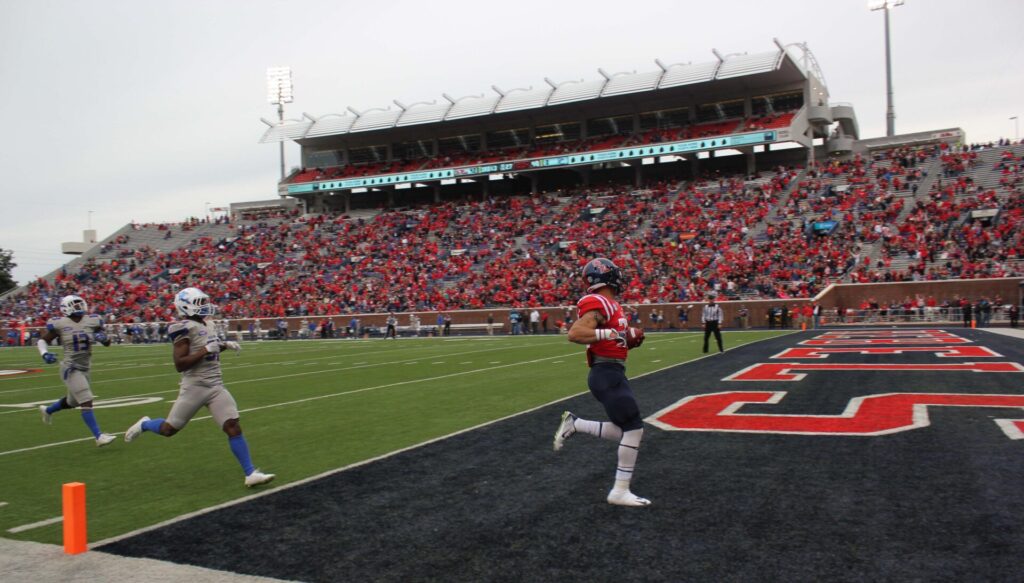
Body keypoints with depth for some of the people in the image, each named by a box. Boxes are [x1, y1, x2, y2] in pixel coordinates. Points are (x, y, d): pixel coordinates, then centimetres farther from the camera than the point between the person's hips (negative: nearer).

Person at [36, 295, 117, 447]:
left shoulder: (92, 321, 0)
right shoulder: (60, 324, -9)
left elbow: (108, 344, 8)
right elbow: (42, 340, 5)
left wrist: (103, 337, -14)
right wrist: (44, 354, -13)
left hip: (85, 369, 6)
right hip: (71, 369, -6)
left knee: (72, 402, 25)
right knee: (86, 402, -16)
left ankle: (47, 410, 55)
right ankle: (99, 436, -16)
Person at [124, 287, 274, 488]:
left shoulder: (204, 324, 11)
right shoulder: (185, 328, -14)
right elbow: (180, 364, -18)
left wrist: (224, 345, 15)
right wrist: (206, 350, -22)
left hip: (216, 386, 6)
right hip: (195, 387, -6)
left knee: (233, 427, -5)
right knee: (169, 429, 10)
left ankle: (251, 473, -5)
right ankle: (144, 425, 44)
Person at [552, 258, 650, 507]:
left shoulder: (608, 304, 16)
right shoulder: (599, 304, -15)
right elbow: (574, 334, -27)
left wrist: (627, 338, 11)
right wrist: (612, 333, -26)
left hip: (612, 374, 10)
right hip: (607, 375, -10)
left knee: (624, 431, 12)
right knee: (634, 428, -7)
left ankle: (573, 424, 18)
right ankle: (620, 492, 0)